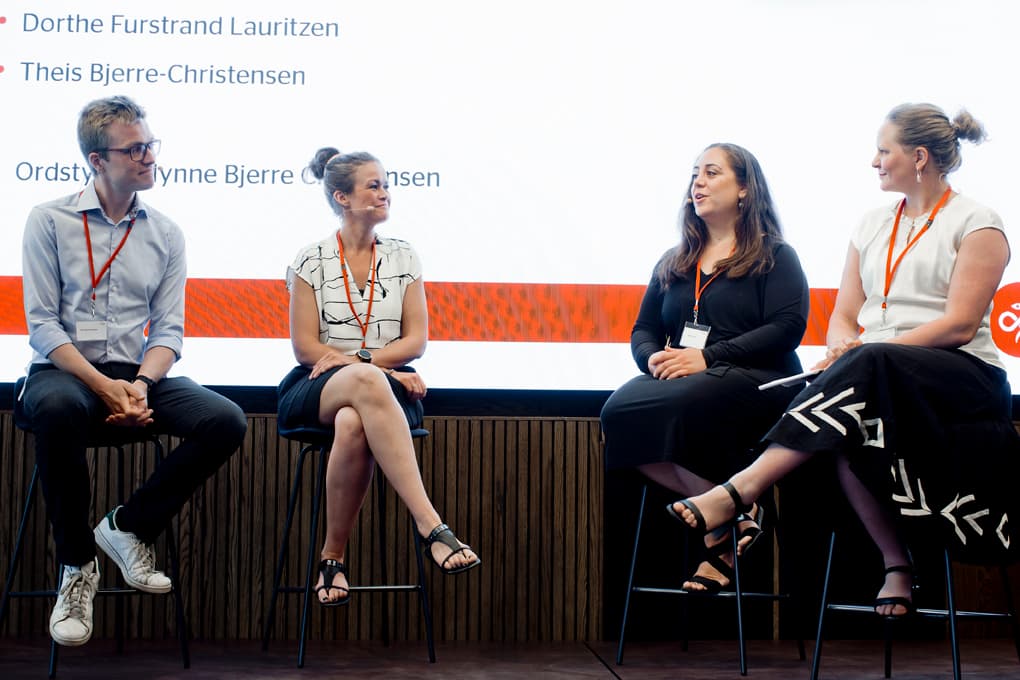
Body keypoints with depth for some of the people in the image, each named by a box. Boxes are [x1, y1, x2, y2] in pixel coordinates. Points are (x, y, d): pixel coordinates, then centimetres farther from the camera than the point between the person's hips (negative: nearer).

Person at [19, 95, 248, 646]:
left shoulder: (165, 234, 12)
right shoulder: (50, 220, 1)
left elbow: (168, 329, 7)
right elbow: (41, 322, -5)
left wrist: (141, 385, -14)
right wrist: (104, 386, -17)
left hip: (136, 374, 4)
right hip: (65, 370, -3)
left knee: (226, 421, -23)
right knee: (58, 409, -41)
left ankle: (128, 526, -4)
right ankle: (76, 564, -20)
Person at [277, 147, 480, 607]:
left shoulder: (402, 258, 14)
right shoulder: (312, 261, 7)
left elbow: (416, 340, 7)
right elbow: (305, 347, -1)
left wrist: (359, 358, -11)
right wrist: (372, 370, -13)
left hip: (388, 387, 2)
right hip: (316, 391, -1)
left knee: (353, 424, -39)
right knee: (366, 383, -41)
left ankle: (333, 557, -26)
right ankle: (430, 525, -48)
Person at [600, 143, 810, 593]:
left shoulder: (775, 257, 9)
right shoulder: (672, 263, 27)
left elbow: (788, 327, -6)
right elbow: (643, 330, 22)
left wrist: (708, 357, -16)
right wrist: (654, 358, -5)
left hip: (754, 381, -5)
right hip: (675, 381, 5)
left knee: (677, 407, -37)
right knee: (618, 412, -29)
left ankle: (723, 525, -20)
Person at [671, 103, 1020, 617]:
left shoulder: (975, 224, 2)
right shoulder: (873, 225, 21)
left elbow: (960, 324, -9)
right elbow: (843, 315, 16)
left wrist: (862, 353, -18)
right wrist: (844, 349, -10)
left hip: (961, 377, -5)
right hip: (874, 380, 5)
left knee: (868, 368, -37)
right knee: (848, 426, -33)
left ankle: (740, 489, -44)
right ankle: (896, 565, -25)